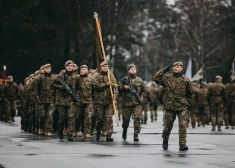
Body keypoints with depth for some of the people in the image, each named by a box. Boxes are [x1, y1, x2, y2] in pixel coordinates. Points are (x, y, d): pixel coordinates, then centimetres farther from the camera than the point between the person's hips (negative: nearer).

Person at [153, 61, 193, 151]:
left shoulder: (186, 80, 4)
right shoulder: (167, 78, 3)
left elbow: (190, 92, 15)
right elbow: (156, 78, -7)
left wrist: (187, 102, 14)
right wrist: (164, 70, -6)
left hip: (182, 107, -1)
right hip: (170, 106, 1)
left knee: (183, 125, -11)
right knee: (168, 125, 9)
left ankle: (182, 144, -10)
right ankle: (165, 140, 32)